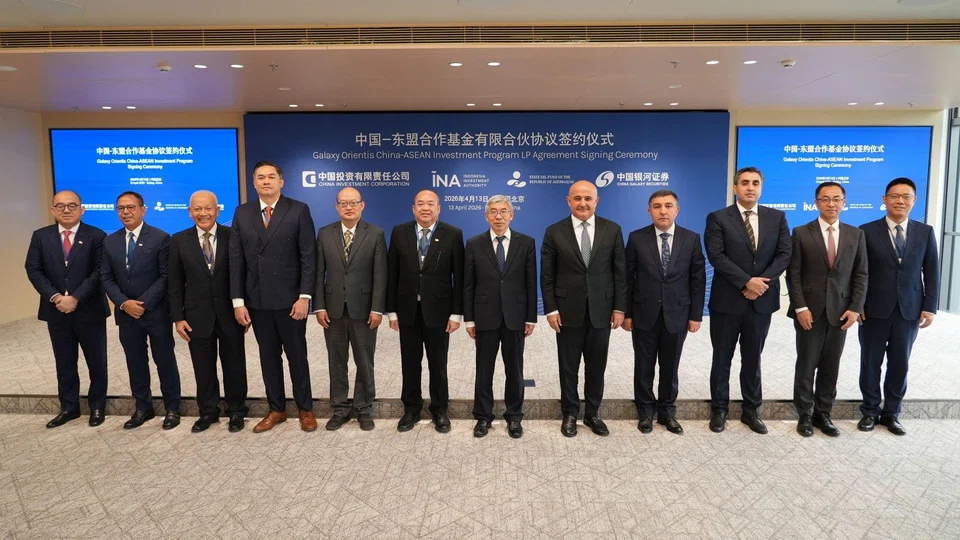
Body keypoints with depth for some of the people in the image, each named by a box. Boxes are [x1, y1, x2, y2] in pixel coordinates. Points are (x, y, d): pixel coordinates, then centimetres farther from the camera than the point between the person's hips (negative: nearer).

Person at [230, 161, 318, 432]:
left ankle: (305, 409, 23)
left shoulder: (298, 210, -4)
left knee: (297, 356, 9)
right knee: (268, 357, 13)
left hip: (290, 298, -3)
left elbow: (309, 257, -8)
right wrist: (238, 301, -1)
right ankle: (276, 410, 27)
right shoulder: (242, 213, 6)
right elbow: (236, 260, 4)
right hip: (257, 300, 3)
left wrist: (304, 297, -14)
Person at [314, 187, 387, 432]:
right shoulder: (324, 234, 5)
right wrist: (319, 306, -3)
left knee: (364, 363, 8)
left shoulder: (376, 234, -2)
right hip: (333, 309, 2)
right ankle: (340, 409, 24)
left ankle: (364, 409, 23)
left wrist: (377, 308, -12)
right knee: (337, 362, 11)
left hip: (363, 309, -2)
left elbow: (380, 275, -6)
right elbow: (318, 273, 4)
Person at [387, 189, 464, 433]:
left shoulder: (453, 234, -3)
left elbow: (459, 277, -4)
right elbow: (392, 274, 2)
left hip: (438, 310, -2)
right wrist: (391, 310, 0)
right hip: (407, 309, 2)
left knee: (438, 364, 10)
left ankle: (439, 410, 26)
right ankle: (411, 409, 28)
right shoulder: (399, 232, 2)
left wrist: (456, 313, -8)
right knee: (410, 363, 12)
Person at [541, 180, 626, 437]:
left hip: (601, 310, 1)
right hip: (568, 311, -1)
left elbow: (620, 272, 2)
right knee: (568, 367, 10)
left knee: (596, 367, 11)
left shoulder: (612, 230, 1)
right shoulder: (554, 232, -2)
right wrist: (551, 309, -7)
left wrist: (619, 307, -2)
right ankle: (570, 414, 26)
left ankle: (592, 413, 28)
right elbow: (547, 276, -2)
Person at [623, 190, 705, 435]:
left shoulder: (691, 239, 0)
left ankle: (667, 412, 29)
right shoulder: (637, 238, -3)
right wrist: (626, 313, -3)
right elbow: (628, 278, -1)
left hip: (676, 315, 1)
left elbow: (697, 279, 1)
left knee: (670, 368, 12)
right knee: (644, 367, 10)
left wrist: (696, 315, -1)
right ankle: (646, 412, 26)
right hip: (644, 315, -1)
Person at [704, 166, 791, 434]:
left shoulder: (777, 217, 7)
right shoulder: (718, 218, -3)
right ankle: (719, 410, 20)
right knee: (722, 359, 8)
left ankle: (751, 410, 26)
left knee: (752, 358, 13)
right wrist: (747, 281, -18)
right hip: (727, 300, -2)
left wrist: (762, 283, -13)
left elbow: (784, 254, 0)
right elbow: (716, 256, -13)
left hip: (761, 300, 3)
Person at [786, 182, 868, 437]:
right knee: (806, 365, 4)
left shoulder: (856, 235, 8)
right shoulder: (801, 233, -1)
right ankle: (805, 415, 16)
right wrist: (800, 307, -11)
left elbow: (860, 275, 7)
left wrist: (855, 308, -3)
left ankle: (823, 413, 21)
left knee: (830, 366, 9)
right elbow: (793, 274, -4)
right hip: (810, 311, -2)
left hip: (840, 310, 3)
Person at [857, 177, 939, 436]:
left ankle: (891, 413, 22)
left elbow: (932, 272, 5)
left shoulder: (925, 232, 6)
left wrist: (930, 307, -2)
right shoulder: (867, 231, -2)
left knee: (900, 363, 9)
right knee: (871, 362, 6)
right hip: (874, 309, -2)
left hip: (909, 310, 2)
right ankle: (870, 411, 20)